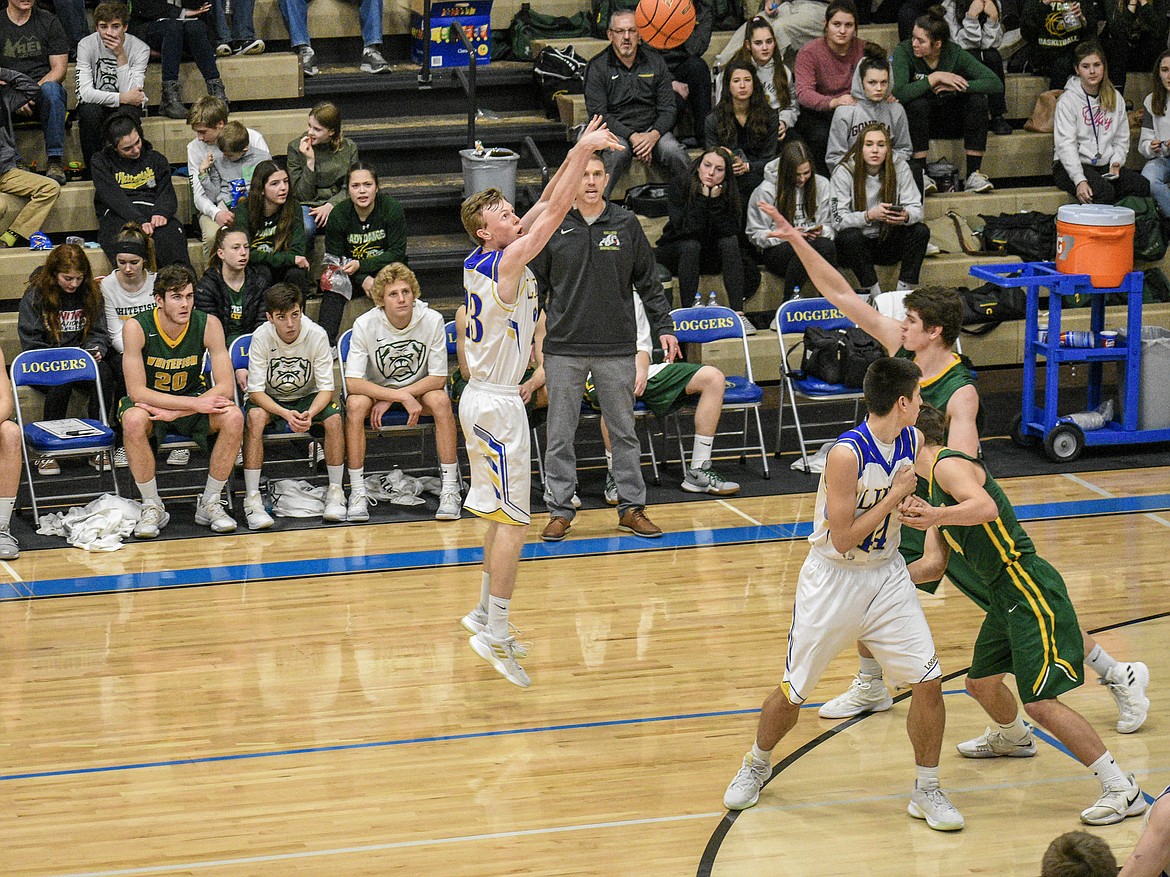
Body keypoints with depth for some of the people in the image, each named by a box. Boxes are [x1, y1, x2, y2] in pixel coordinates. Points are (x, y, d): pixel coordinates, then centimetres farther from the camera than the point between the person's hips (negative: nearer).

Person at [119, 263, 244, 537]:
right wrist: (195, 404, -32)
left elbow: (225, 388, -18)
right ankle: (152, 507, -19)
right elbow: (137, 392, -24)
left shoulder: (208, 324, -15)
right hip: (150, 403, -2)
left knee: (233, 417, -27)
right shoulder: (137, 327, -20)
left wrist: (174, 412, -28)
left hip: (194, 397, 2)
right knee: (133, 420, -36)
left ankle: (210, 503, -11)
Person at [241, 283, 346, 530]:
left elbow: (326, 388, -16)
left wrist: (310, 413, -38)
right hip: (269, 399, -1)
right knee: (255, 417, -34)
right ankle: (252, 498, -30)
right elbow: (256, 391, -21)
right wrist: (286, 414, -38)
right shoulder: (261, 337, -21)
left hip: (307, 398, 1)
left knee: (334, 417, -29)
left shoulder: (317, 335, -20)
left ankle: (335, 492, -15)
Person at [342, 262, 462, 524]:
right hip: (375, 389, 0)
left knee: (440, 400, -32)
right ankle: (357, 492, -26)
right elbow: (353, 382, -23)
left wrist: (389, 400, -21)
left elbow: (438, 378, -14)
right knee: (355, 404, -32)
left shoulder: (432, 320, -18)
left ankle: (450, 489, -25)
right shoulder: (365, 324, -19)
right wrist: (403, 398, -33)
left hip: (420, 388, 0)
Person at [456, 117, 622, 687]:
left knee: (503, 516, 18)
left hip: (484, 399, 10)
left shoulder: (480, 261, 7)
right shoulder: (507, 262, -17)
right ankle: (495, 634, -9)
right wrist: (582, 153, -14)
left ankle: (485, 613, 26)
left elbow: (544, 205, 12)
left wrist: (575, 155, 7)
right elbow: (554, 212, -19)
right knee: (513, 521, -8)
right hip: (497, 405, -10)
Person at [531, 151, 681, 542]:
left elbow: (648, 281, 10)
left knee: (624, 430, 7)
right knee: (560, 434, 3)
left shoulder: (626, 224, 3)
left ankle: (632, 507, 15)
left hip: (617, 348, 1)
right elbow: (535, 284, 7)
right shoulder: (552, 227, 1)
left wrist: (663, 327, 6)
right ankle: (559, 509, 10)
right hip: (564, 348, -1)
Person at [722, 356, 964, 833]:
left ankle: (926, 792, 11)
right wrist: (895, 495, -21)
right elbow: (842, 539, -23)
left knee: (928, 681, -6)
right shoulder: (847, 453, -26)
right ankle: (757, 766, 36)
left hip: (886, 574, 5)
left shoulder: (913, 441, -3)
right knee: (792, 693, 7)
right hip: (833, 579, -5)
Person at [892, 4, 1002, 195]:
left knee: (978, 100, -23)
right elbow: (898, 92, -35)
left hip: (948, 121, 2)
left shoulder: (955, 54, -12)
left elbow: (996, 84, -19)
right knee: (918, 103, -34)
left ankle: (973, 174, -22)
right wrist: (935, 78, -32)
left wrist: (956, 86, -27)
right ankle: (919, 174, -28)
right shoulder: (905, 52, -18)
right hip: (915, 120, -2)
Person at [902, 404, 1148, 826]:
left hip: (1028, 588, -11)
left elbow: (986, 508, -30)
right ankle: (1012, 737, 58)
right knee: (981, 682, 26)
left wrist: (936, 516, -41)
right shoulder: (935, 486, 20)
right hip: (1005, 593, 11)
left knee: (1039, 701, -17)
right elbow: (933, 566, 21)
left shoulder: (949, 464, -11)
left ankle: (1122, 789, -15)